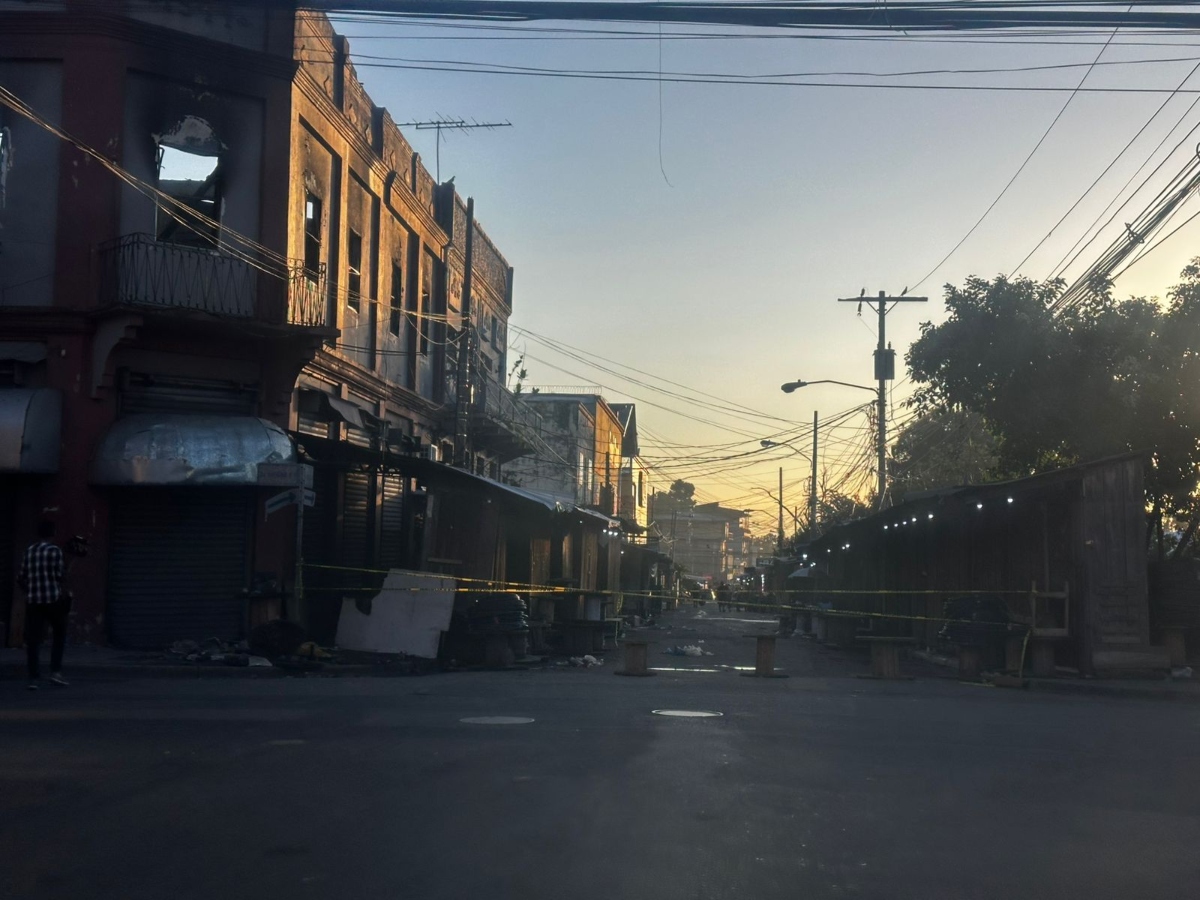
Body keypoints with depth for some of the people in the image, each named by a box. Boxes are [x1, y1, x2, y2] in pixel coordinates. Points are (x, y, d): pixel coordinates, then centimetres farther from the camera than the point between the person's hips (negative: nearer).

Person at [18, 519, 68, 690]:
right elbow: (59, 575, -9)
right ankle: (55, 671, 4)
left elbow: (20, 578, 11)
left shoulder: (28, 552, 10)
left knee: (33, 639, 4)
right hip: (53, 598, -4)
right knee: (59, 634, 12)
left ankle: (33, 677, 1)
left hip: (32, 600, 4)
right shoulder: (54, 550, -6)